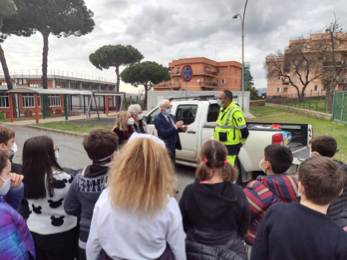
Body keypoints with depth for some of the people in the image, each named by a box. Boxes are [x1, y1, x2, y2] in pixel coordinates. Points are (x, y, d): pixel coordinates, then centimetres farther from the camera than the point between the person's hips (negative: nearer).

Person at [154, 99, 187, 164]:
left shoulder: (172, 116, 7)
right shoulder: (158, 120, -18)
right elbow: (163, 133, -27)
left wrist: (181, 128, -5)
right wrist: (176, 126, -30)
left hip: (173, 145, 8)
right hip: (166, 147, -8)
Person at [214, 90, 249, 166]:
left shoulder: (235, 111, -21)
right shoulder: (222, 108, 9)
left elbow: (244, 131, -19)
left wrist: (241, 143, -5)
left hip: (231, 146, -9)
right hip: (221, 144, 9)